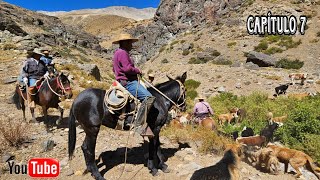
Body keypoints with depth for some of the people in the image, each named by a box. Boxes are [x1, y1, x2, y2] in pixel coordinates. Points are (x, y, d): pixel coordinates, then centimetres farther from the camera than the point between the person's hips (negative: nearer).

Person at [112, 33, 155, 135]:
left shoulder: (118, 53, 24)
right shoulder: (122, 52, -10)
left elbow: (115, 69, 31)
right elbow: (127, 68, -24)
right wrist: (138, 71, -5)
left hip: (124, 81, 12)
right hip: (127, 82, -12)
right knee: (148, 97, -25)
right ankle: (138, 124, -26)